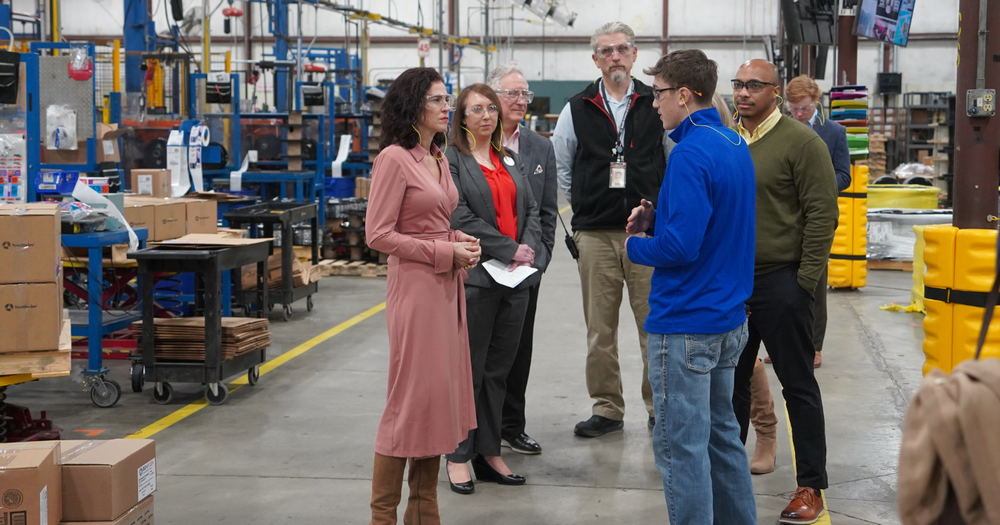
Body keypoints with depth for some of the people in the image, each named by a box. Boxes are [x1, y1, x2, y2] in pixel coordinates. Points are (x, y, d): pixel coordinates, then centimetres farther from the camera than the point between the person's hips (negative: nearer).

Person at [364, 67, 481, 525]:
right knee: (413, 396, -5)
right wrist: (445, 252, -16)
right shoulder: (394, 159, -12)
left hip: (447, 285, 9)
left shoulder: (438, 159, 14)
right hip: (416, 285, -9)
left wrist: (460, 241, 4)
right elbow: (378, 234, -15)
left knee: (442, 392, 11)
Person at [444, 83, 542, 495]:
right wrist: (510, 249, -14)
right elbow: (461, 217, -14)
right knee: (469, 369, -1)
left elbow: (530, 209, 14)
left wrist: (530, 248, -5)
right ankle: (459, 457, 9)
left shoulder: (511, 161, 17)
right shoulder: (451, 161, -5)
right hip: (474, 277, -6)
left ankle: (489, 453, 18)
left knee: (498, 369, 10)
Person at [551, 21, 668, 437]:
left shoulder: (657, 106, 4)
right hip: (595, 234, 1)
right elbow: (559, 166, 16)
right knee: (600, 329, 5)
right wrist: (581, 208, 11)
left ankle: (660, 406, 12)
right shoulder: (577, 110, 8)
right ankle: (607, 409, 15)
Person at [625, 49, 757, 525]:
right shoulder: (736, 145, 11)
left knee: (681, 446, -1)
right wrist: (657, 219, 7)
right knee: (722, 433, 20)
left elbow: (680, 247, -25)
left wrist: (636, 245, -6)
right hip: (729, 319, 10)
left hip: (685, 324, -10)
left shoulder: (691, 154, -19)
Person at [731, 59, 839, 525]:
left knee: (798, 386, 1)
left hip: (780, 281, -6)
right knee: (731, 382, 14)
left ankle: (811, 487, 9)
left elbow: (822, 215, -11)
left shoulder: (801, 142, -8)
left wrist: (804, 280, -14)